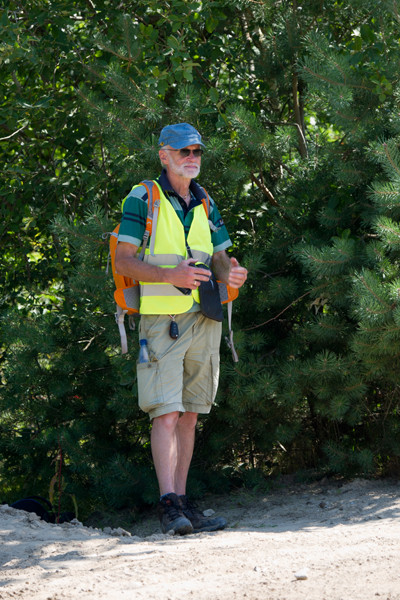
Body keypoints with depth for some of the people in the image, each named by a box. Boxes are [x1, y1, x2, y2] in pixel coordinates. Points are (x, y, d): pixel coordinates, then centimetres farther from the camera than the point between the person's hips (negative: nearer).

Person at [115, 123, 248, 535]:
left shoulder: (205, 204, 16)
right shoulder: (142, 200, -3)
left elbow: (221, 261, 17)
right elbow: (123, 261, -8)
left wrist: (232, 275, -7)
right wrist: (171, 275, -22)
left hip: (203, 321, 6)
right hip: (161, 319, -6)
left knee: (189, 415, 7)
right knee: (166, 412, -14)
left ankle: (181, 504, 11)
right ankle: (168, 505, -17)